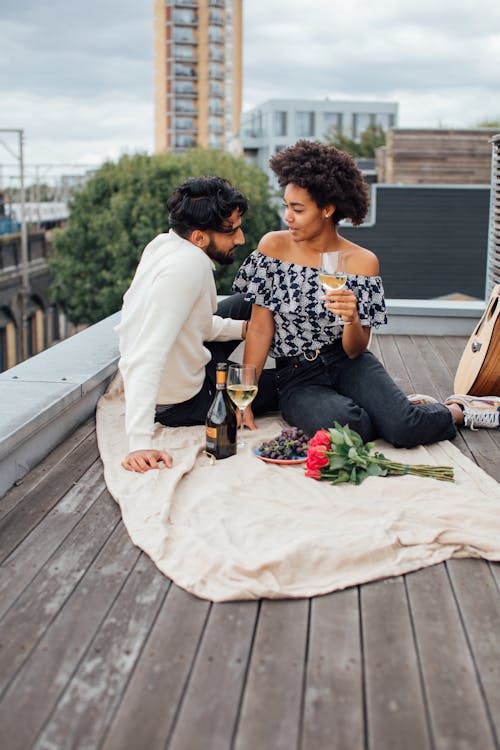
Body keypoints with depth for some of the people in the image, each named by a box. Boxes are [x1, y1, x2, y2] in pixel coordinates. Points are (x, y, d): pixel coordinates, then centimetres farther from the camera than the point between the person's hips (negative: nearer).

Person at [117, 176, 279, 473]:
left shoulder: (164, 243, -4)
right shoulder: (190, 264, -31)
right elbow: (146, 356, -39)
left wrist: (244, 329, 6)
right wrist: (140, 442, -44)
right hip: (181, 403, -8)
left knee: (243, 306, 22)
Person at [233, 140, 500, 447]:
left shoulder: (362, 261, -5)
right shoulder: (273, 246, -3)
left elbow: (355, 350, -4)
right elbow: (260, 328, -4)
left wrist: (352, 318, -27)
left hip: (348, 363, 0)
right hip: (298, 377, 0)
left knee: (403, 427, -27)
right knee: (346, 425, -33)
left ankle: (457, 410, 9)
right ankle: (412, 409, 1)